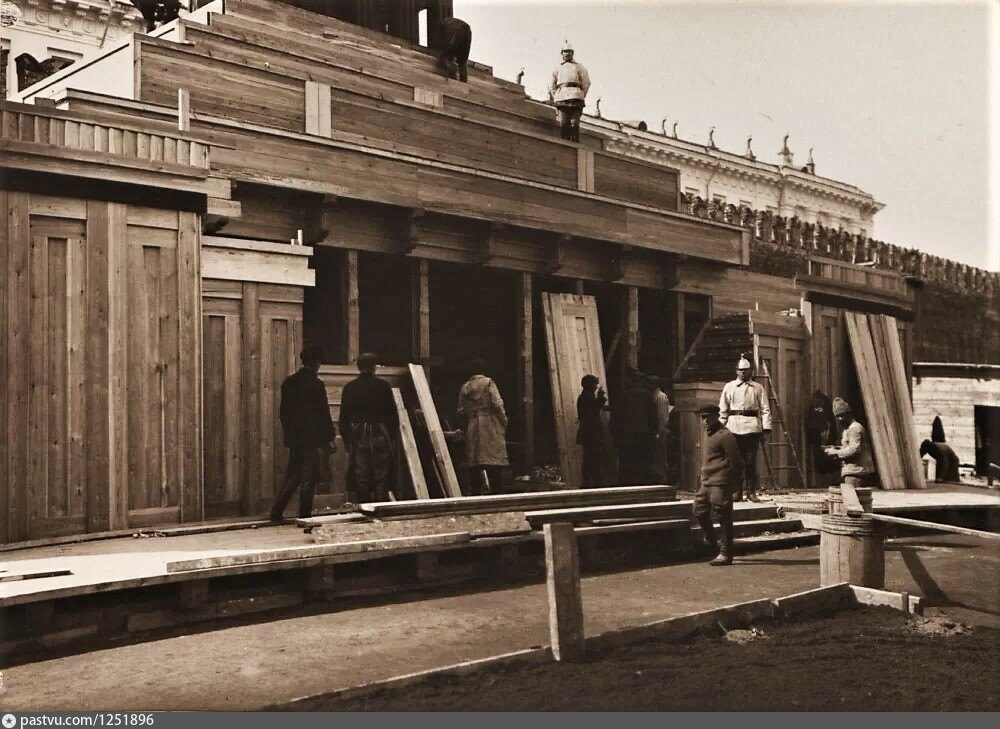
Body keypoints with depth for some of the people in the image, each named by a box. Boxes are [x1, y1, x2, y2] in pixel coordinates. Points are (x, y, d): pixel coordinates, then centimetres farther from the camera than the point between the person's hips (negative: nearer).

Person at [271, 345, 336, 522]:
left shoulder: (289, 382, 6)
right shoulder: (316, 384, -13)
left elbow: (283, 411, 11)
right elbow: (324, 413, -12)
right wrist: (330, 438, -5)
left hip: (293, 438, 6)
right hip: (313, 438, -6)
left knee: (292, 476, 16)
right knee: (309, 478, 2)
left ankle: (276, 512, 13)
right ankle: (304, 514, 5)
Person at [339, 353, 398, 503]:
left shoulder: (349, 387, 4)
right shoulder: (383, 385, 0)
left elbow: (344, 416, 5)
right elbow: (392, 413, 1)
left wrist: (345, 437, 11)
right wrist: (393, 431, 10)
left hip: (357, 436, 1)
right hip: (380, 433, -1)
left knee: (360, 475, 5)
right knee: (381, 474, 4)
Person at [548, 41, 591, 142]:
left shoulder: (579, 67, 19)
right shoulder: (558, 69, 25)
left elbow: (586, 83, 10)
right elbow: (551, 86, 19)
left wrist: (580, 98, 1)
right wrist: (556, 98, 6)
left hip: (575, 98, -2)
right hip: (561, 99, 2)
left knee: (574, 124, -11)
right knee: (563, 124, -9)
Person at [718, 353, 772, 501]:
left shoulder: (758, 388, 10)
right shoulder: (729, 387, 12)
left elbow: (765, 409, 5)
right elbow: (722, 410, 12)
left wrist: (766, 427, -4)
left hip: (752, 426, -1)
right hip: (734, 426, 1)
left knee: (751, 460, 0)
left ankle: (751, 491, 7)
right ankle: (737, 492, 7)